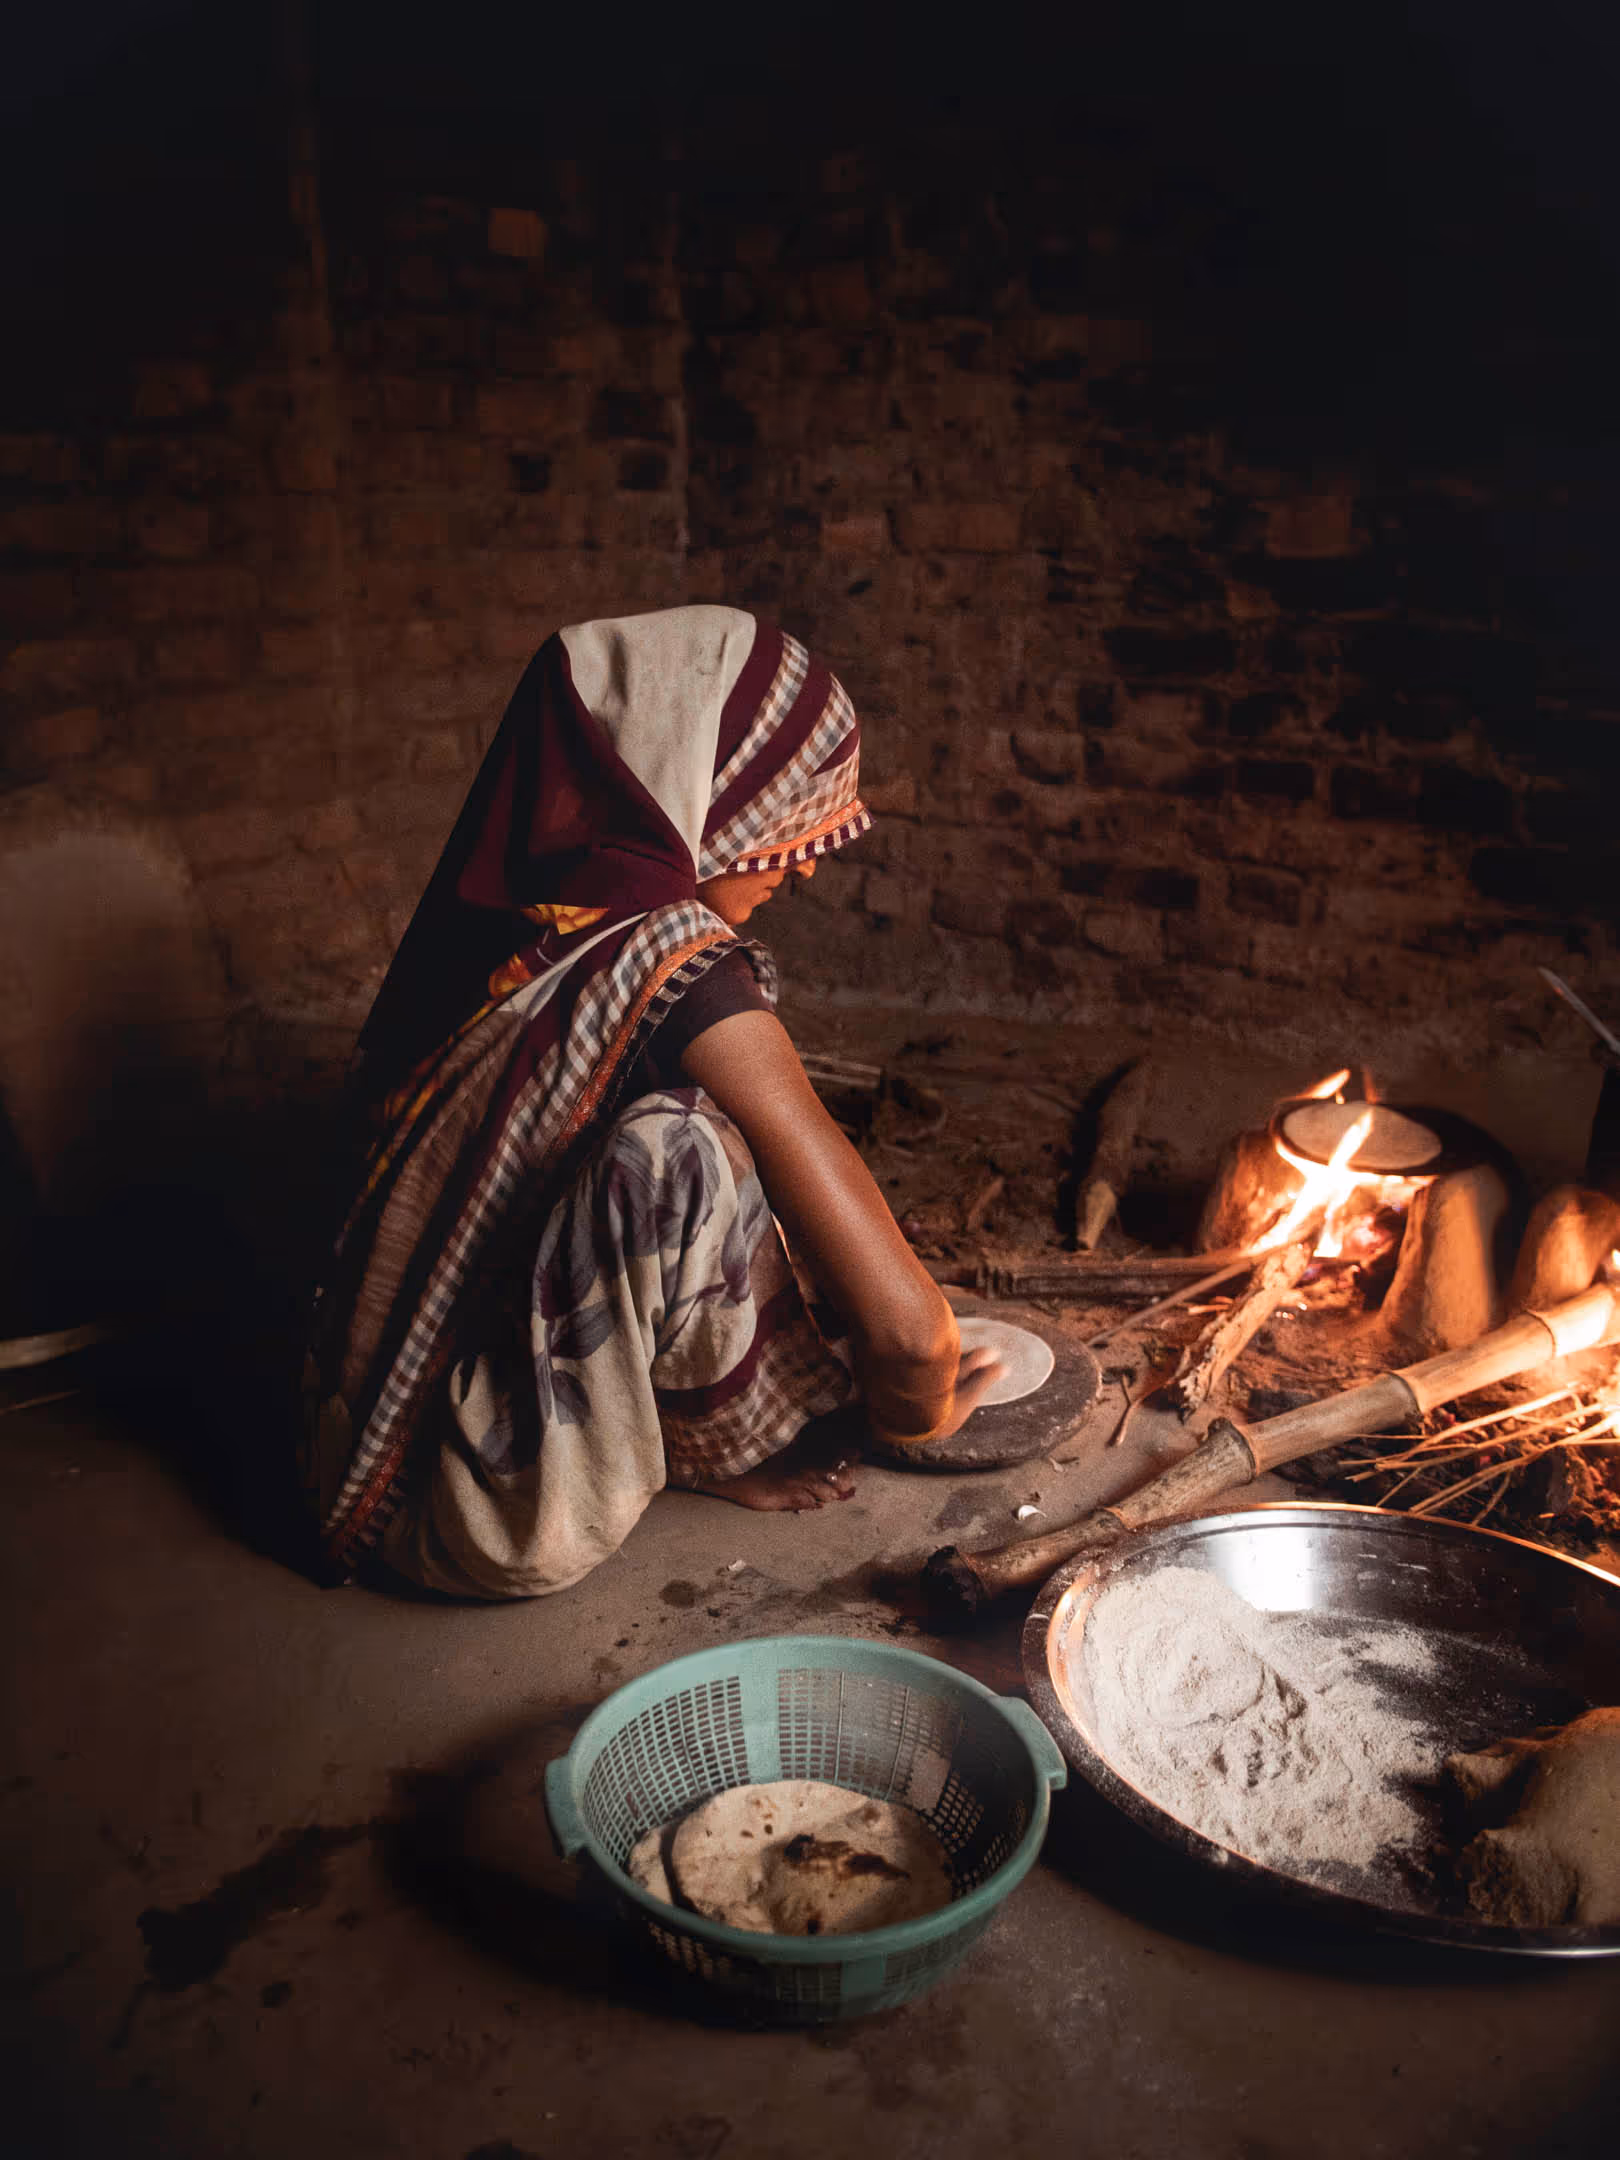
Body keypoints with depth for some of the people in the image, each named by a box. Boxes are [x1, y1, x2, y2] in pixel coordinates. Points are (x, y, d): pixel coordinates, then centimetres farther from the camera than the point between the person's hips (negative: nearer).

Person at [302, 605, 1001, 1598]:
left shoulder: (509, 918, -3)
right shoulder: (683, 975, -26)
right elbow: (905, 1321, -26)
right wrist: (913, 1405, -2)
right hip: (500, 1527, -8)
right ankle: (724, 1447, -1)